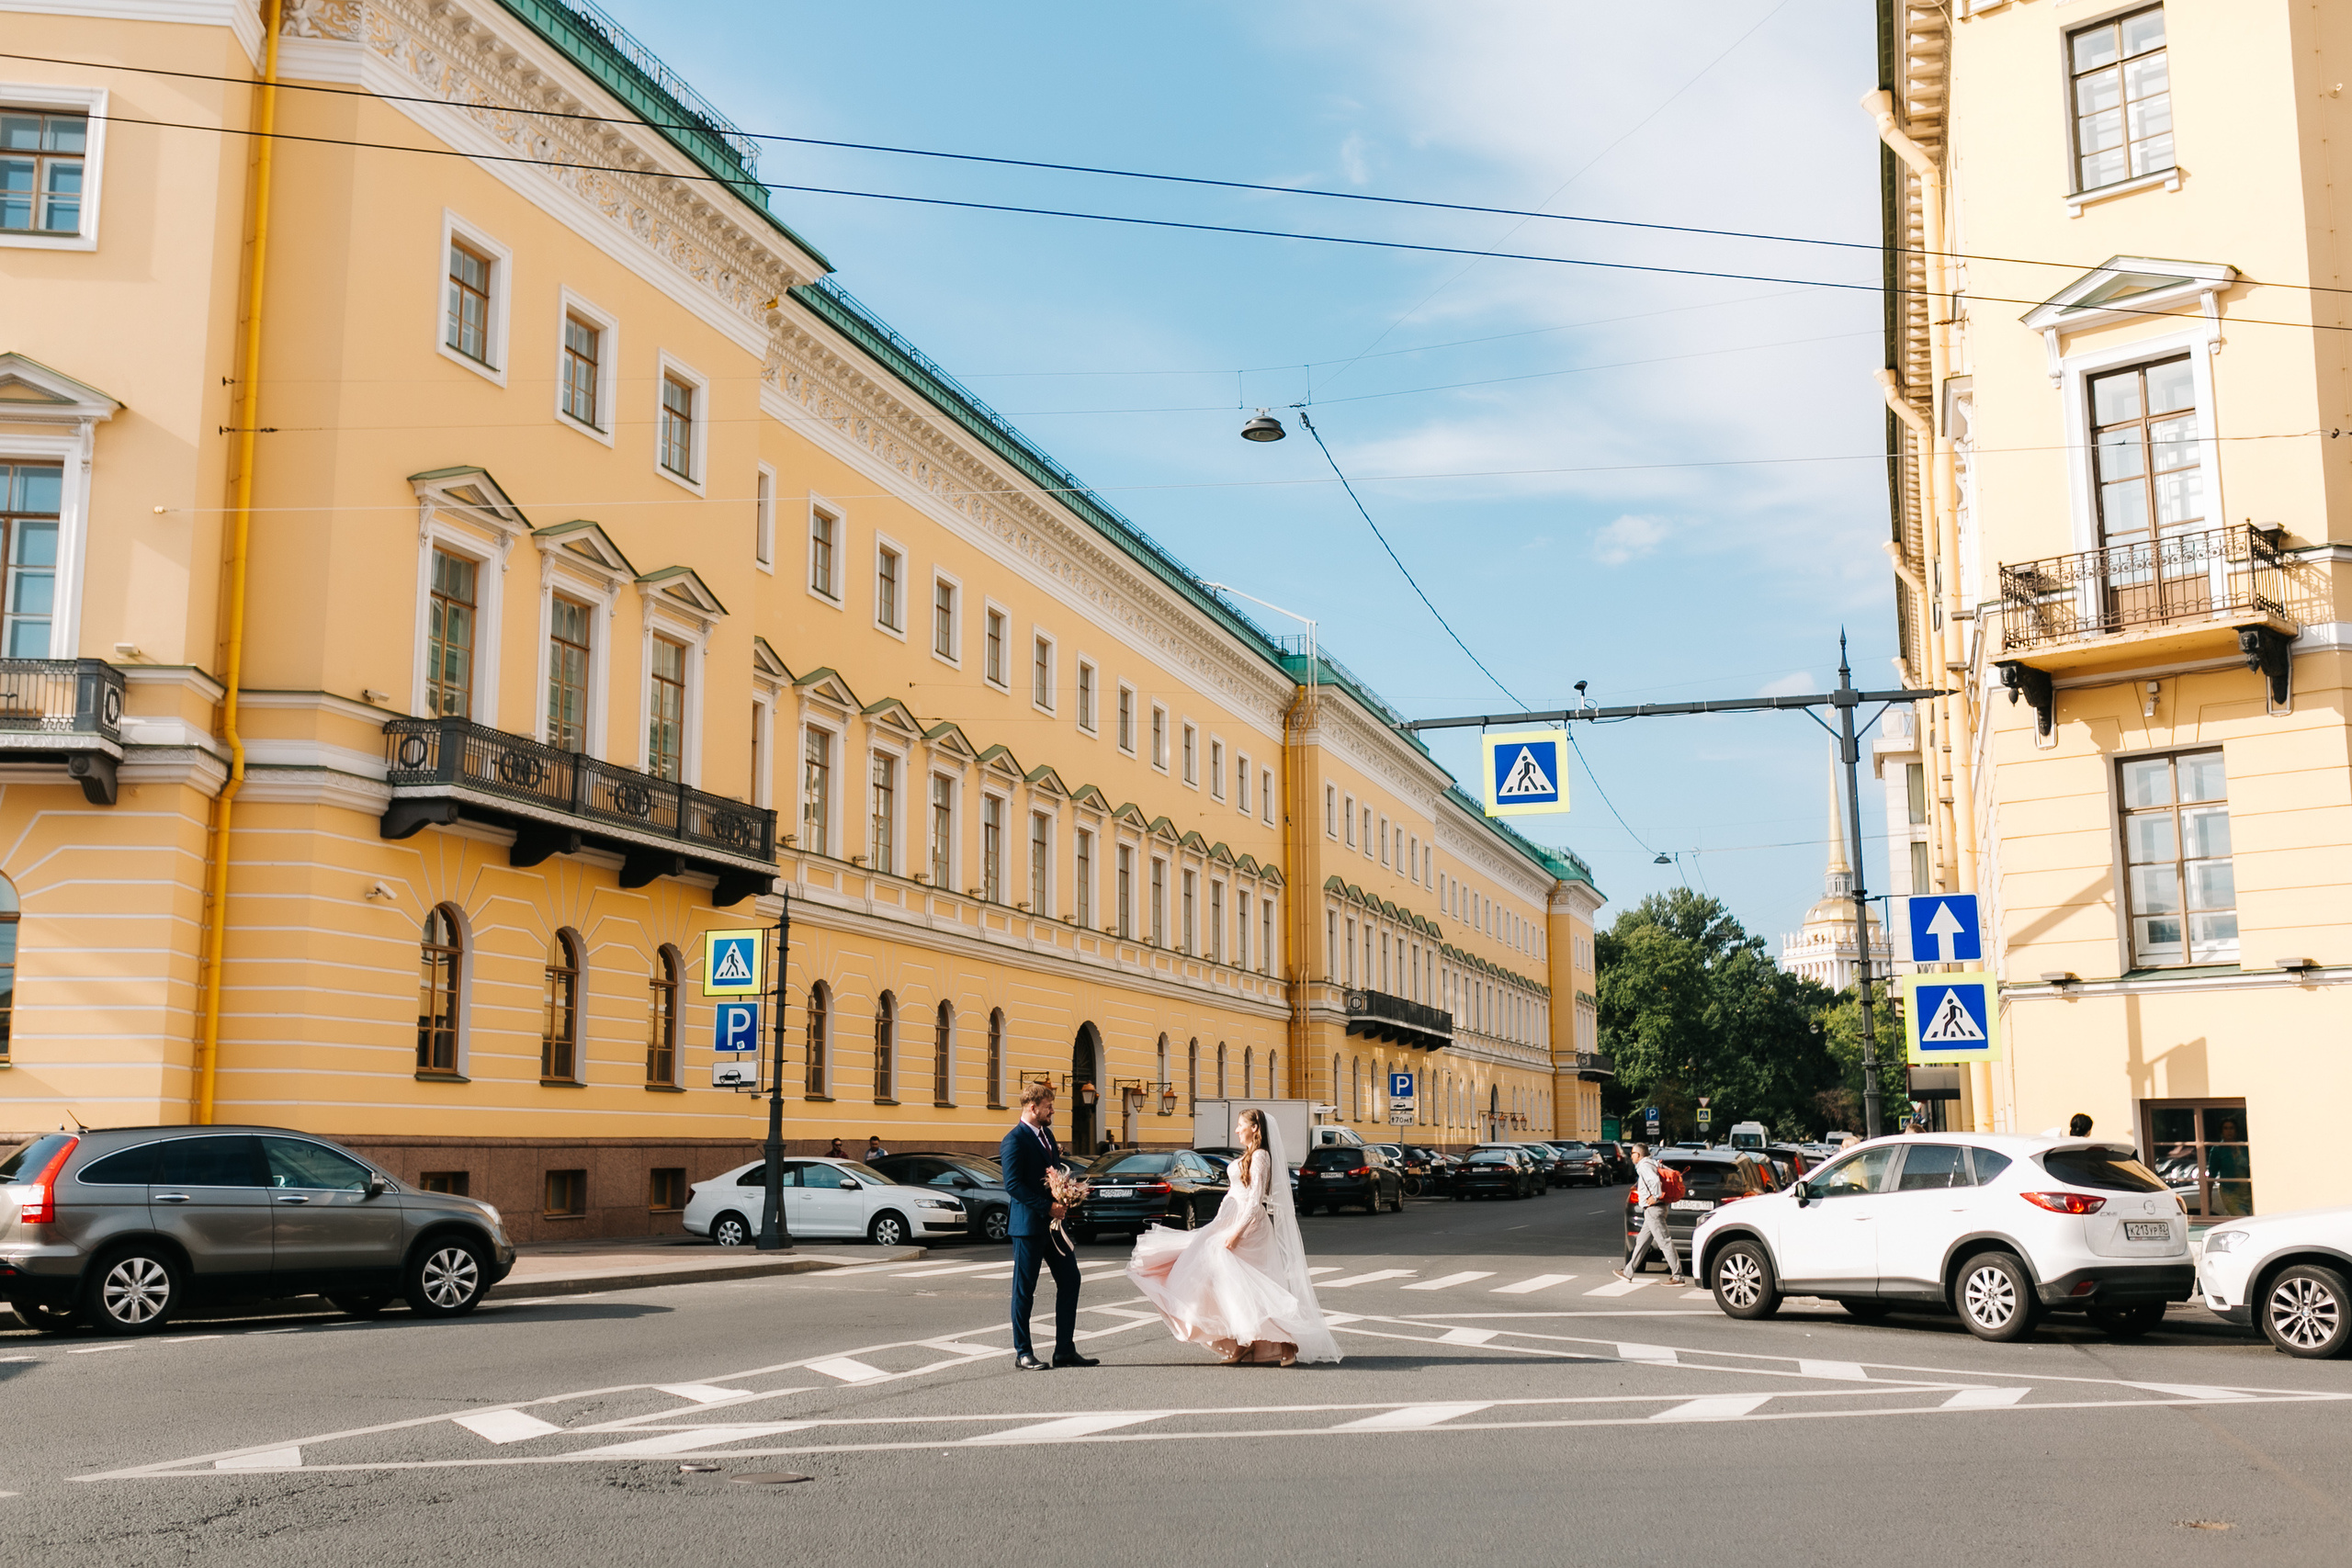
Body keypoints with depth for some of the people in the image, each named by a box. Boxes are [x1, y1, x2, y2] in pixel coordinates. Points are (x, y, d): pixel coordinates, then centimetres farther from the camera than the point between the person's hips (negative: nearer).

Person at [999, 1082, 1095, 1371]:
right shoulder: (1014, 1141, -13)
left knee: (1070, 1280, 7)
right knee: (1025, 1289, 2)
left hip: (1053, 1222, 9)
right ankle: (1023, 1353, 12)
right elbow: (1013, 1185, -19)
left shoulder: (1046, 1133, 14)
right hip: (1029, 1225, -9)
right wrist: (1047, 1207, -19)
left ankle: (1065, 1350, 13)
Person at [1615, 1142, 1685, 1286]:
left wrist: (1655, 1197, -18)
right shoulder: (1652, 1164, 18)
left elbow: (1655, 1180, -29)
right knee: (1642, 1242, 14)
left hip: (1653, 1209, -11)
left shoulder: (1644, 1165, -12)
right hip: (1652, 1210, 11)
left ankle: (1677, 1276, -8)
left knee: (1664, 1242, -9)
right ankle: (1628, 1273, 20)